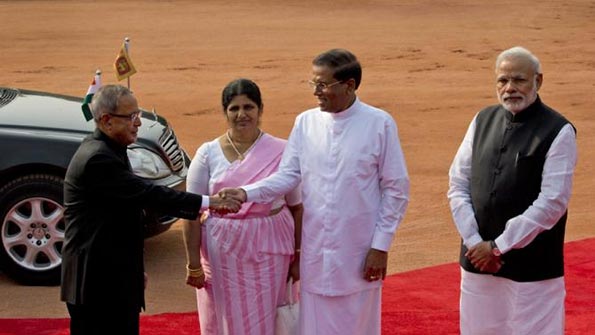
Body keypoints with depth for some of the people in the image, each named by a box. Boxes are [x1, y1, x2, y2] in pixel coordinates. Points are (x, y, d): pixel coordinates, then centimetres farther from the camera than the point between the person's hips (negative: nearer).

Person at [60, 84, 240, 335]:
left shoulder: (108, 150, 12)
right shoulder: (97, 158, -20)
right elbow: (146, 193, -25)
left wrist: (135, 268, 23)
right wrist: (206, 202, -24)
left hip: (115, 275, 10)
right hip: (98, 280, -10)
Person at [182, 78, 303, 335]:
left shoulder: (280, 151, -3)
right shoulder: (208, 154, -2)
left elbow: (297, 208, 2)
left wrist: (298, 256, 0)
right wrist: (193, 263, -5)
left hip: (268, 254, 0)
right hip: (222, 254, 1)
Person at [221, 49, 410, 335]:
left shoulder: (379, 124, -8)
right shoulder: (305, 122, 1)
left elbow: (396, 190, -5)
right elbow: (288, 175, 0)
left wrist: (380, 246, -8)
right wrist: (246, 193, -17)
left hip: (358, 254, -3)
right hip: (315, 252, 3)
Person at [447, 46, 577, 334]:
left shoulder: (558, 132, -9)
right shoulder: (483, 121, 7)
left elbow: (552, 202, -14)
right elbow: (458, 185, 6)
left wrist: (499, 246, -12)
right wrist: (474, 241, -5)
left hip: (532, 267, -5)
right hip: (478, 259, 5)